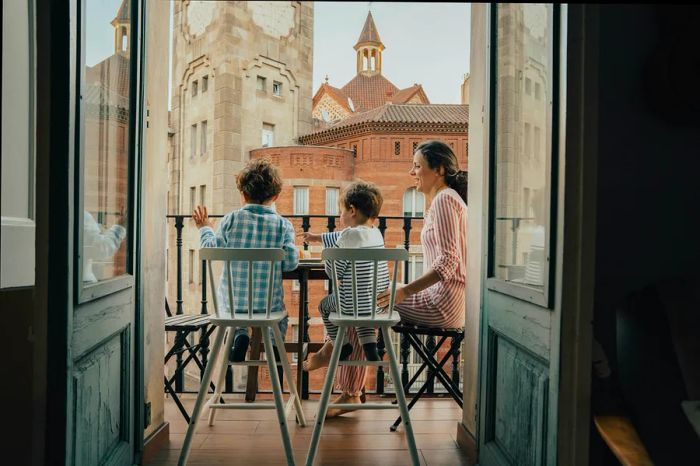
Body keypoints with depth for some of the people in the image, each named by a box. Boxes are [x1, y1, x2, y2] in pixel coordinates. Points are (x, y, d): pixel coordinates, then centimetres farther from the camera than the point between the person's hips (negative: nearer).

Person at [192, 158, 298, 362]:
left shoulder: (230, 220, -7)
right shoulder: (283, 225, -8)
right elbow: (290, 262, -10)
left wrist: (204, 228, 18)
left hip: (233, 300, 0)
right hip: (269, 302, 0)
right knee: (280, 318, 32)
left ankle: (239, 335, 0)